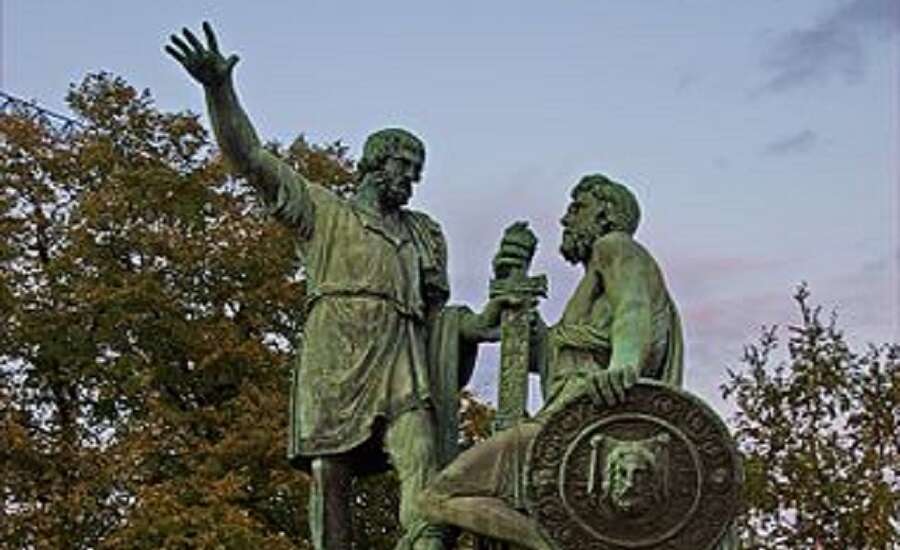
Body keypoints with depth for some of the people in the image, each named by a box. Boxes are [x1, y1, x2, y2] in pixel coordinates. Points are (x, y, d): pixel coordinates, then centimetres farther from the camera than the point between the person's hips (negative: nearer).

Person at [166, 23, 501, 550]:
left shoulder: (426, 234, 30)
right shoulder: (323, 211, 17)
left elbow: (435, 310, 30)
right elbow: (253, 159, 8)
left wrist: (480, 323, 10)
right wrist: (221, 90, -4)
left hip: (402, 360, 3)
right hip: (335, 355, -3)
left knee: (420, 460, -16)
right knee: (330, 471, -5)